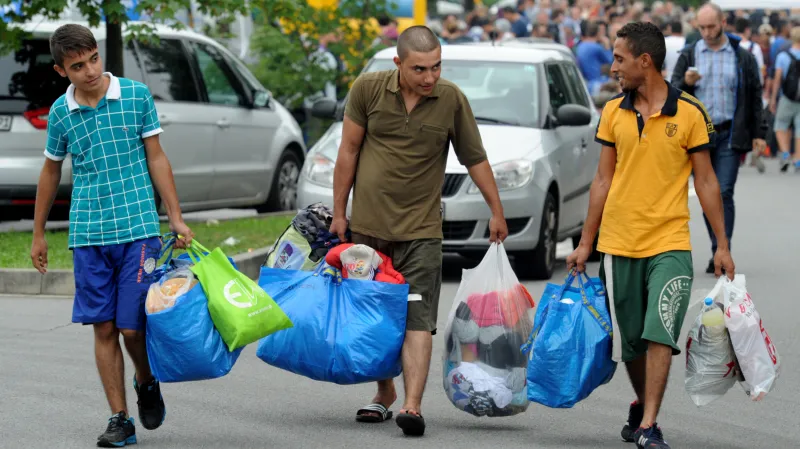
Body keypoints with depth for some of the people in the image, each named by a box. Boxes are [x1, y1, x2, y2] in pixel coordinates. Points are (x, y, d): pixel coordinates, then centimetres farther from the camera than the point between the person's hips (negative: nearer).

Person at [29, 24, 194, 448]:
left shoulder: (136, 95, -1)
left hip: (137, 229, -2)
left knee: (133, 326, -5)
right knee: (104, 329, 2)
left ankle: (146, 384, 25)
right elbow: (51, 171, 17)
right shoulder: (61, 112, 4)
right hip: (88, 234, 2)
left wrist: (176, 219, 2)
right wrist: (38, 234, 20)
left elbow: (156, 158, 4)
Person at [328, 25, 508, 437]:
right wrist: (339, 212, 5)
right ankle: (384, 393, 29)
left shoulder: (451, 100, -5)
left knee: (417, 319, -13)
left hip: (420, 229, -2)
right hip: (367, 225, 2)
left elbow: (475, 158, 6)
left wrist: (497, 212, 9)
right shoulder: (368, 89, -5)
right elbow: (348, 151, 3)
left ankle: (412, 405, -19)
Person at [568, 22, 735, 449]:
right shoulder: (613, 112, 5)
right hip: (618, 244, 4)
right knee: (628, 340, 10)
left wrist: (722, 245, -1)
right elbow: (603, 180, 11)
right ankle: (641, 406, 34)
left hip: (669, 244, -3)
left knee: (660, 333, -14)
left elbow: (706, 181, 0)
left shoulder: (689, 113, -5)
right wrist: (586, 242, 9)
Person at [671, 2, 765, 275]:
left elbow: (755, 97, 8)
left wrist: (758, 134, 4)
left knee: (724, 193, -10)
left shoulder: (742, 57, 5)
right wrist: (686, 84, -14)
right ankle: (720, 250, 15)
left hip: (729, 135, -2)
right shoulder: (689, 56, 9)